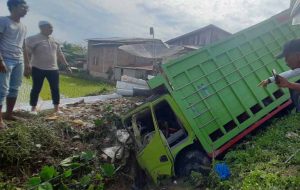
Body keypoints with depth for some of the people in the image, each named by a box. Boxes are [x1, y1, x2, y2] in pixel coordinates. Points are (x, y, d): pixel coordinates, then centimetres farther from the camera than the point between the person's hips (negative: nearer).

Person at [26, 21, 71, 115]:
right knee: (36, 89, 3)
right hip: (38, 69, -5)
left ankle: (57, 108, 11)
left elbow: (60, 54, 19)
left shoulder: (54, 40, 13)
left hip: (53, 69, 5)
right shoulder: (33, 39, -5)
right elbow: (28, 53, -10)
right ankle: (33, 108, 16)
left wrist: (67, 65, 17)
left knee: (55, 89, 3)